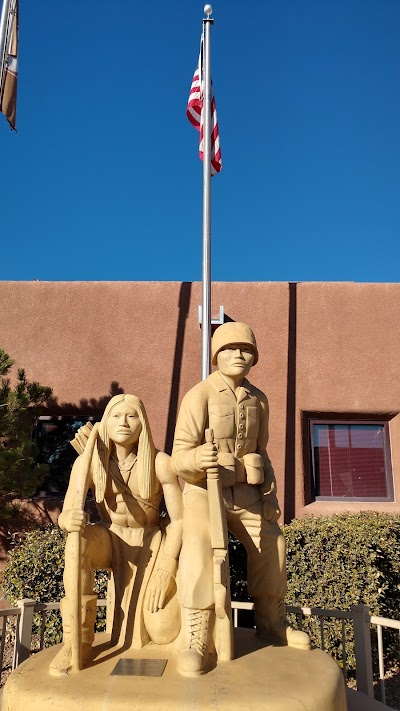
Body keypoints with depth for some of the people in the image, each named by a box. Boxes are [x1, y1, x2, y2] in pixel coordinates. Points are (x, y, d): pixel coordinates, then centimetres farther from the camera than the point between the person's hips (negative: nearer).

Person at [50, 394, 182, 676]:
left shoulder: (160, 463, -22)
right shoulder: (87, 462, -18)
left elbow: (179, 519, -17)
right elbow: (65, 515, -18)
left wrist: (164, 573, -24)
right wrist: (69, 520, -42)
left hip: (152, 545, -1)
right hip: (110, 541, 1)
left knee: (163, 632, -15)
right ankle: (78, 642, -20)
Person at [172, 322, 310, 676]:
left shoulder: (258, 399, 3)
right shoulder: (199, 395, -16)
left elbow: (260, 451, 13)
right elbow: (180, 456, -20)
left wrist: (270, 495, 3)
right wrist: (199, 457, -43)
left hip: (244, 491, 6)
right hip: (203, 490, -6)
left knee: (270, 545, 10)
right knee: (198, 550, -26)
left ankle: (271, 623, 32)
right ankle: (196, 641, -14)